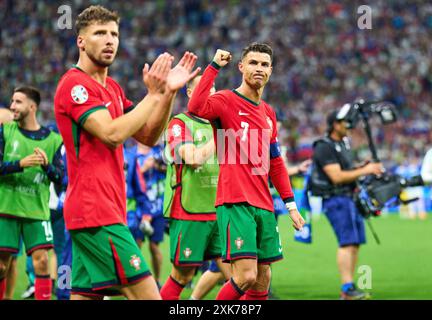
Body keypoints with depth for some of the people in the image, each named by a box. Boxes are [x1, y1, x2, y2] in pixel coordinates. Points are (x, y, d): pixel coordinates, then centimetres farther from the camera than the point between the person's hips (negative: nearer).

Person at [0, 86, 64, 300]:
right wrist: (20, 164, -22)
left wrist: (47, 165, -20)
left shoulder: (53, 140, 3)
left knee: (41, 260, -10)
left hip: (37, 210, 0)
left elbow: (59, 177, 0)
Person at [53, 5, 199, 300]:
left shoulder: (112, 88, 20)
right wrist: (154, 95, -13)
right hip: (97, 212, -9)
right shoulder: (75, 84, -9)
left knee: (86, 295, 6)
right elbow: (112, 134, -20)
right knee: (147, 295, -14)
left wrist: (169, 92, 4)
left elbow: (148, 136, 18)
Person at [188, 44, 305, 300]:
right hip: (236, 203, -7)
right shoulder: (226, 101, -3)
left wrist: (290, 204, 19)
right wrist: (215, 66, -21)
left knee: (263, 280, 6)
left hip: (264, 206, 7)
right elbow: (196, 107, -27)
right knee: (246, 276, -17)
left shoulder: (269, 113, 18)